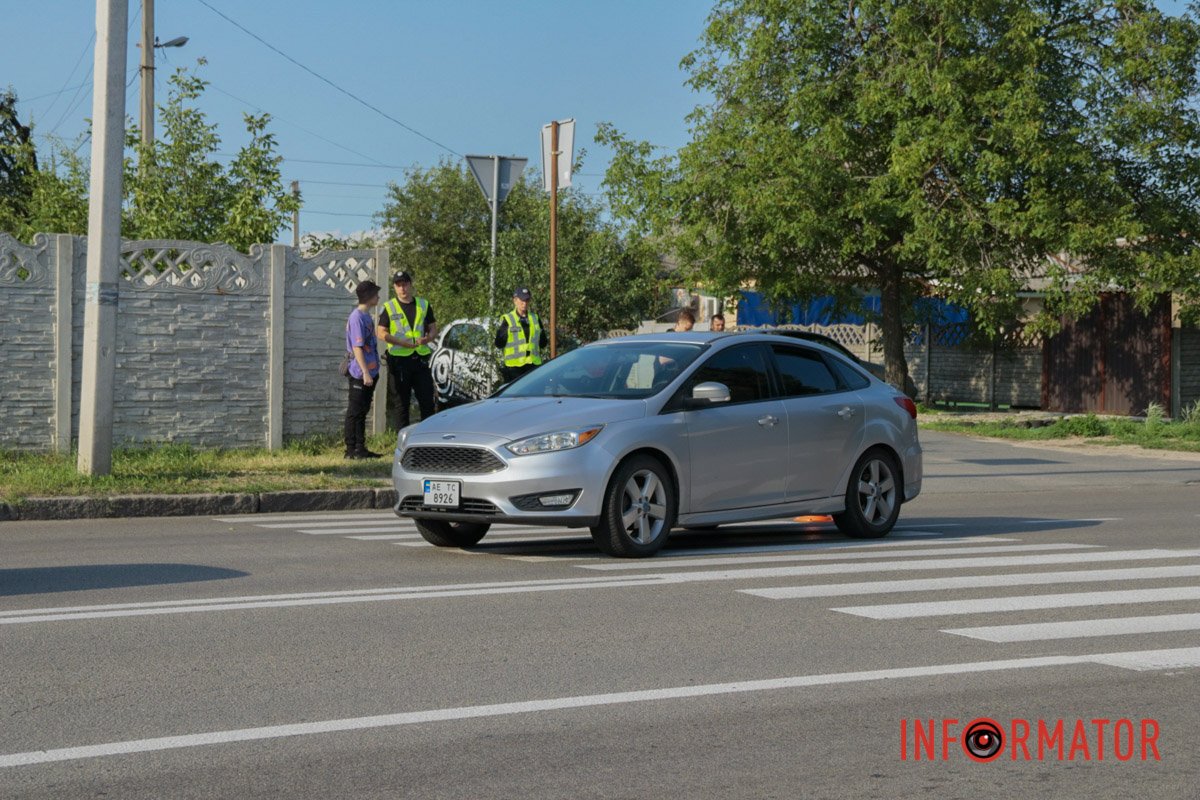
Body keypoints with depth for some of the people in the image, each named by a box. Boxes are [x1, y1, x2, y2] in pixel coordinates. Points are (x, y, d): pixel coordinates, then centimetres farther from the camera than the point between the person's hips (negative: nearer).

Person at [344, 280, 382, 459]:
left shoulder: (366, 316, 14)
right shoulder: (357, 317, -16)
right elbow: (357, 347, -20)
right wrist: (365, 372, -23)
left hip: (369, 372, 10)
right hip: (360, 375, -10)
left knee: (362, 411, 12)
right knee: (355, 412, -4)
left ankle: (360, 448, 17)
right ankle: (351, 450, 0)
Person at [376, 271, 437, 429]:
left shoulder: (424, 305, 11)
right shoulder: (389, 308, 2)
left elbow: (433, 328, 14)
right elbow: (381, 333, -4)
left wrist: (427, 338, -10)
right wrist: (403, 342, -17)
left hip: (421, 359, 2)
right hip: (399, 360, -2)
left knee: (427, 401, 3)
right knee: (402, 403, 4)